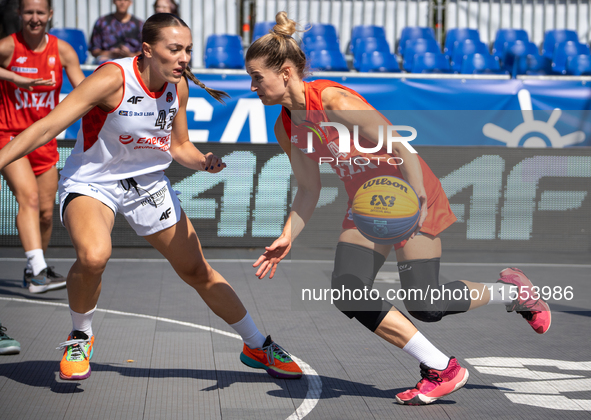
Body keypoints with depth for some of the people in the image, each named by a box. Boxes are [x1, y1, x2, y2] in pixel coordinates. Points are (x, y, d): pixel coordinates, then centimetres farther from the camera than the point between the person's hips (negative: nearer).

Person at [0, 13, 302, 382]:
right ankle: (80, 337, -5)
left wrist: (203, 162, -14)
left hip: (150, 183, 5)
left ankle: (258, 347, 28)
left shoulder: (179, 86, -5)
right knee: (94, 256, -35)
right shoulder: (112, 79, -25)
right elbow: (47, 128, -27)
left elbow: (180, 145, 9)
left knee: (198, 271, 10)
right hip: (91, 182, -5)